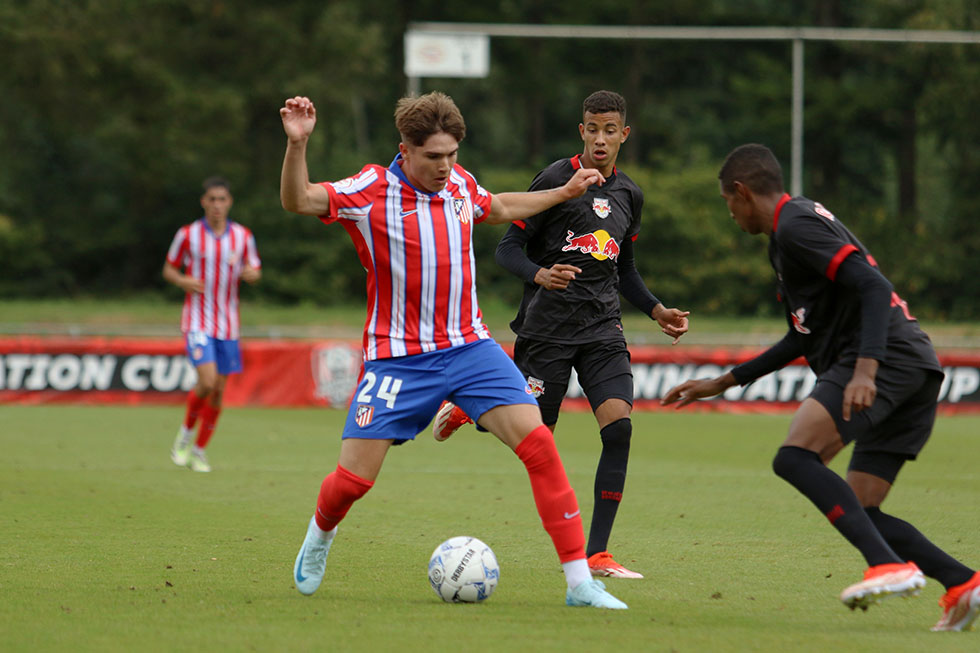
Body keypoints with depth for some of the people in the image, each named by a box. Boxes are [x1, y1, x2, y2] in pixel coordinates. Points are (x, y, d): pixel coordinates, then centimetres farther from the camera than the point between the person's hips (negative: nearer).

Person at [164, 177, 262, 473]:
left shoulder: (243, 236, 2)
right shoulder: (188, 234, -4)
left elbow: (255, 272, 11)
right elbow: (169, 270, 6)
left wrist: (252, 273, -13)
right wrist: (184, 281, -16)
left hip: (228, 325, 3)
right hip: (197, 322, -3)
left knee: (218, 391, 4)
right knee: (207, 382, -19)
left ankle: (199, 450, 19)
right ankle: (185, 433, 6)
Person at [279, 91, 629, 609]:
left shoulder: (459, 184, 5)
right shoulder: (373, 190, -11)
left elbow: (499, 209, 29)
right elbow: (297, 201, -24)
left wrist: (564, 193, 31)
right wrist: (297, 144, -40)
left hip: (469, 348, 4)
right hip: (397, 358, -4)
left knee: (538, 442, -14)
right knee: (354, 477, -6)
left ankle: (579, 582, -12)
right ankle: (320, 536, 33)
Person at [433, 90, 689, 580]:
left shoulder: (629, 194, 13)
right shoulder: (556, 180, -5)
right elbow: (508, 249, -5)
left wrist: (656, 310, 14)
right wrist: (541, 275, -24)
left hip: (603, 326, 4)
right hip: (548, 324, -4)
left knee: (619, 426, -15)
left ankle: (597, 554, -11)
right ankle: (467, 409, 32)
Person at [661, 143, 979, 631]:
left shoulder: (795, 225, -4)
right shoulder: (802, 222, 29)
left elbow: (873, 287, -17)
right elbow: (805, 337, 37)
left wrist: (865, 370, -29)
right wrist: (722, 383, 39)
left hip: (886, 358, -10)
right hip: (916, 372, 10)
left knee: (795, 457, -23)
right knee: (861, 514, 7)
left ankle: (891, 566, -35)